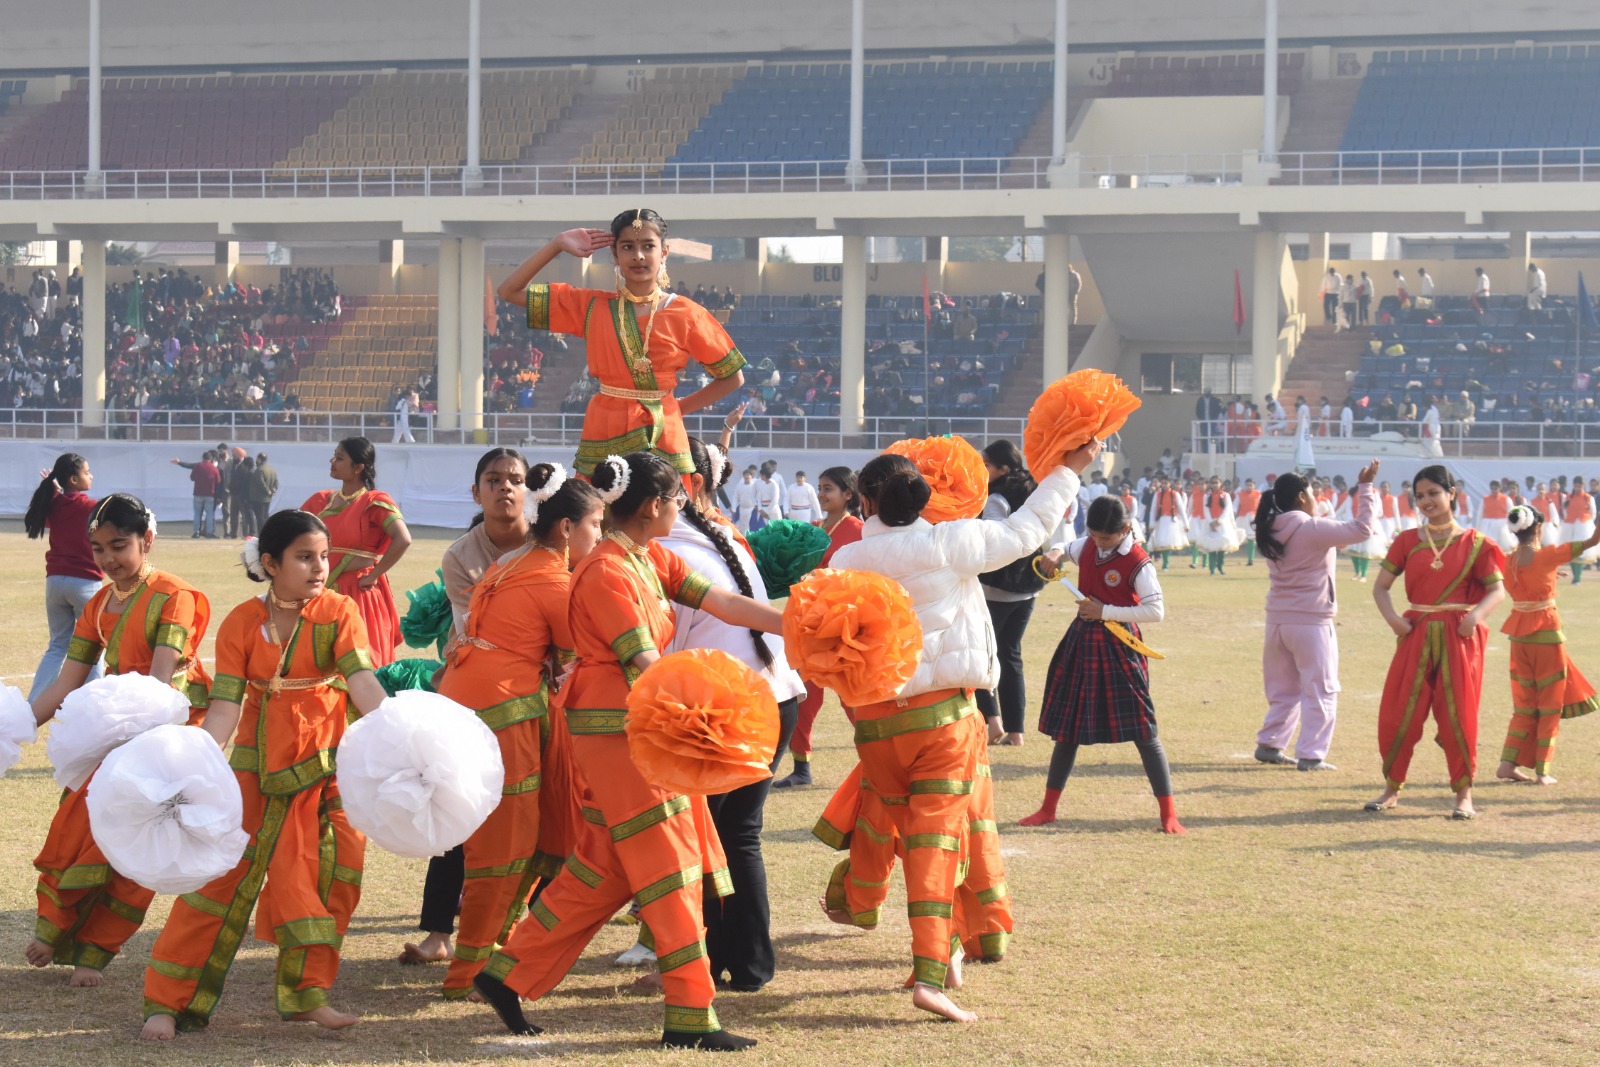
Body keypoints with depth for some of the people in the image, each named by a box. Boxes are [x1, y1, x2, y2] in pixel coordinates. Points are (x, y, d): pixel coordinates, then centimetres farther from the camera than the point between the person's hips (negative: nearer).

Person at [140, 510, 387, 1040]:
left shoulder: (339, 611, -6)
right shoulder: (242, 623, -6)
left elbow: (362, 679, -18)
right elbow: (226, 703, -11)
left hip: (328, 763, 1)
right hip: (260, 763, -1)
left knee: (330, 872, 1)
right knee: (224, 872, -2)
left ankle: (306, 994, 16)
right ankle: (168, 1001, 3)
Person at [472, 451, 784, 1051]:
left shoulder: (652, 562, 12)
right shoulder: (607, 573, -16)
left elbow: (723, 603, 4)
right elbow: (642, 666, -21)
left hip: (643, 728, 10)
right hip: (618, 731, -10)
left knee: (604, 870, 13)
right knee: (669, 870, -5)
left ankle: (510, 974, 18)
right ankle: (691, 1017, 0)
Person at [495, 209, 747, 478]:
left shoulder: (686, 314, 1)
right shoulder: (590, 305, 7)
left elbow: (732, 378, 9)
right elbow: (509, 292, 7)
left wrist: (680, 407, 4)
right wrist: (558, 246, 1)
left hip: (661, 436, -1)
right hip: (603, 435, 1)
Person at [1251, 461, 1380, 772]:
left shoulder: (1272, 532, 5)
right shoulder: (1312, 530, -16)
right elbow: (1363, 529, -17)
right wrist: (1365, 487, -9)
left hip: (1278, 619, 7)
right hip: (1311, 621, -7)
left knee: (1284, 688, 19)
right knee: (1320, 690, 3)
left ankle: (1268, 745, 20)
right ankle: (1311, 755, 2)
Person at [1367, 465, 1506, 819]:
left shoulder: (1474, 543, 2)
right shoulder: (1408, 541, 7)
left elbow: (1497, 590, 1)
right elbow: (1380, 586, 7)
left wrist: (1476, 614, -17)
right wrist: (1392, 617, -10)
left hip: (1458, 636, -2)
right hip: (1416, 635, 2)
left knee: (1458, 714, -1)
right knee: (1399, 713, 0)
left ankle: (1464, 795, 8)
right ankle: (1392, 787, 15)